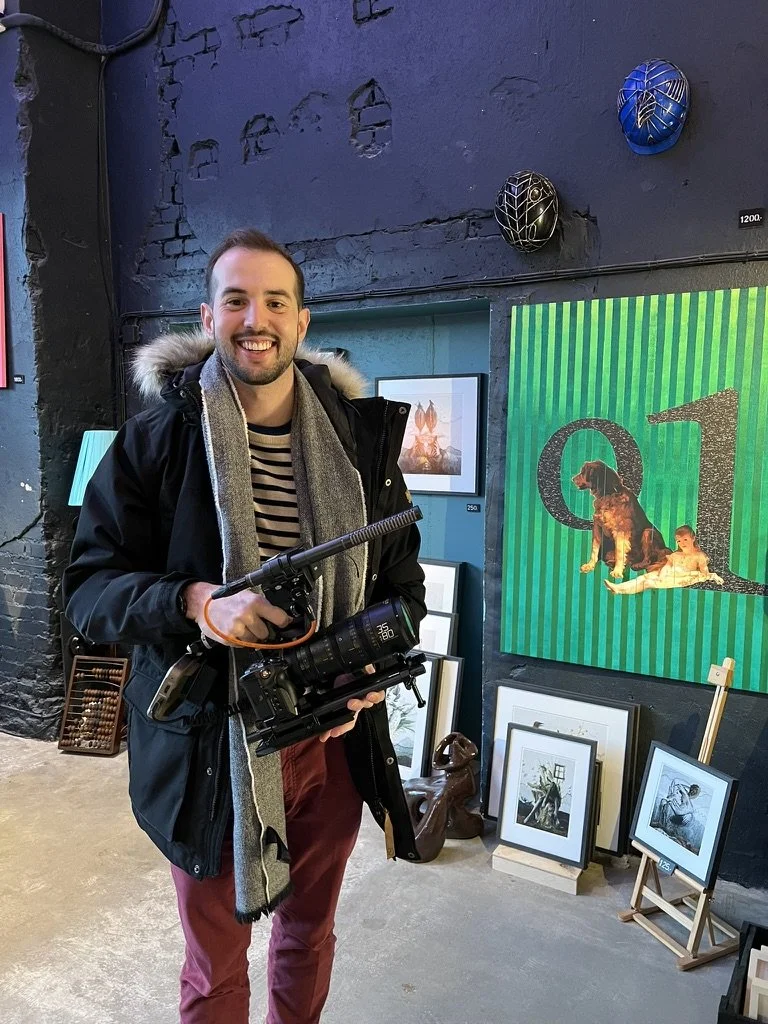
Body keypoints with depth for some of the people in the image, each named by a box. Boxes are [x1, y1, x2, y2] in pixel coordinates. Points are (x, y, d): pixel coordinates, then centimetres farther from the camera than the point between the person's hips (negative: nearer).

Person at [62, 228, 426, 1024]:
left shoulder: (360, 435, -2)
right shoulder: (155, 440, -9)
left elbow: (402, 576, 5)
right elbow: (86, 586, -8)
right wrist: (194, 601, -27)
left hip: (334, 740, 3)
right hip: (210, 746, -2)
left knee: (309, 936, 26)